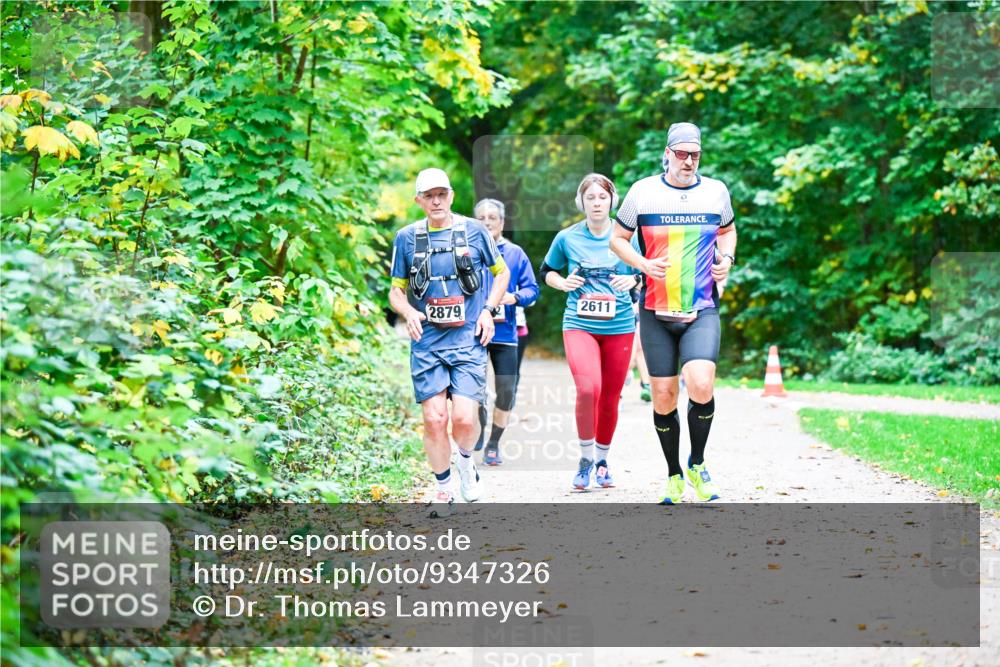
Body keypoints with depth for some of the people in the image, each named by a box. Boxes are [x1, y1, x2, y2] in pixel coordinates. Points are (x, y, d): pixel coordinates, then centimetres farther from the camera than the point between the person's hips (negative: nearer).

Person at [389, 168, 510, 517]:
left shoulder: (474, 231, 3)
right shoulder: (407, 238, 5)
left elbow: (502, 272, 16)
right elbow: (396, 291, 13)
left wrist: (489, 310, 3)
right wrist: (409, 314, -8)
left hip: (469, 340, -1)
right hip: (427, 341, 1)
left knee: (464, 418, -12)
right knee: (434, 419, -4)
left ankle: (466, 461, 21)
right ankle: (443, 490, 14)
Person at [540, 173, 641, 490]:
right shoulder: (566, 238, 1)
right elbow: (546, 271, 16)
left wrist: (632, 280, -12)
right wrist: (563, 283, -4)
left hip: (619, 327, 1)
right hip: (579, 324, -1)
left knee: (609, 399, 7)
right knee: (588, 388, -22)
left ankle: (602, 461, 27)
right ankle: (585, 458, -3)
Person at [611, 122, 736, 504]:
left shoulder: (716, 191, 4)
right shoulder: (643, 192, -2)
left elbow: (727, 230, 23)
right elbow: (617, 238, 7)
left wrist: (726, 259, 2)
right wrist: (642, 263, -11)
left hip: (702, 311, 0)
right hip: (656, 313, 0)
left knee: (701, 386, -20)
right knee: (664, 395, 2)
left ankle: (697, 463, 3)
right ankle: (674, 475, 21)